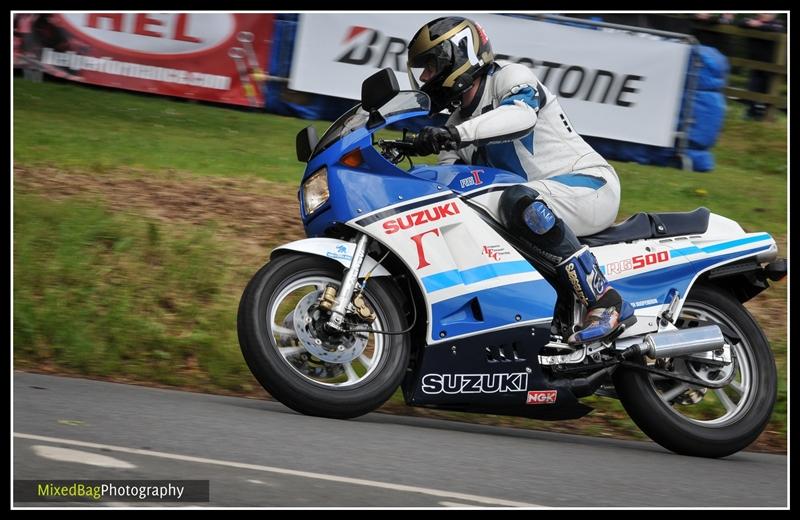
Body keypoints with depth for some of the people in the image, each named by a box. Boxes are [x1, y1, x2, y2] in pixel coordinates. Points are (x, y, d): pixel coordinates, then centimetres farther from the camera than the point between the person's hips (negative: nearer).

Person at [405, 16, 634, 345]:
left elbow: (520, 116, -31)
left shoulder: (512, 77, -7)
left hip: (589, 185, -9)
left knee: (521, 202, -39)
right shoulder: (457, 123, 18)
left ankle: (606, 302, -39)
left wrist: (454, 134, -44)